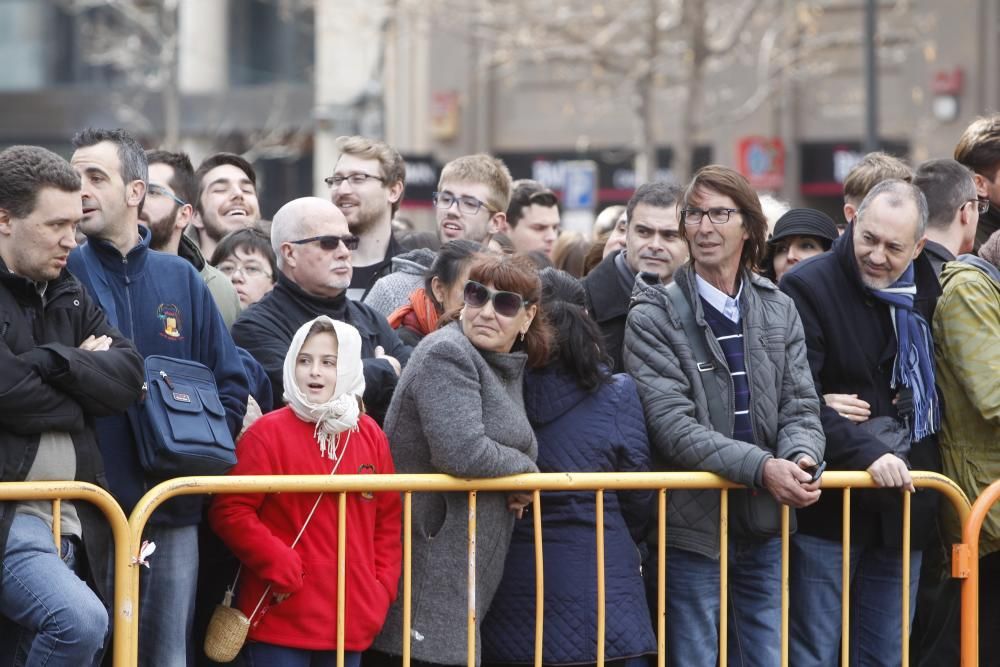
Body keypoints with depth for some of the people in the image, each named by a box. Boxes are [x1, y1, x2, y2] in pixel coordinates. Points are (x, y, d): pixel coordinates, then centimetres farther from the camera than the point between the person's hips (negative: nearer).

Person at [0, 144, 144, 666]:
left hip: (70, 520, 7)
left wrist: (52, 361, -11)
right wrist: (86, 374, -2)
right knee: (80, 620, -28)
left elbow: (128, 377, 4)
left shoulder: (69, 295, 17)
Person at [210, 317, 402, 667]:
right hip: (282, 616, -5)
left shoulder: (370, 435, 10)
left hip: (351, 618, 5)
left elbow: (389, 518, 16)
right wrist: (276, 562, -17)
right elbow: (230, 510, -9)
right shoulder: (268, 432, -6)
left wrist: (383, 586, 7)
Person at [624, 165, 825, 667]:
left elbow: (800, 405, 7)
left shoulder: (779, 311, 10)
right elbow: (671, 423, -14)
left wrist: (800, 457, -17)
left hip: (765, 531, 4)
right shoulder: (654, 316, -5)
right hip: (692, 531, -4)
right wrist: (761, 467, -25)